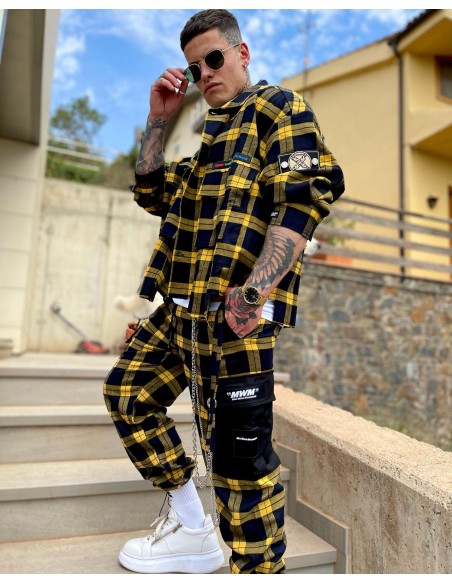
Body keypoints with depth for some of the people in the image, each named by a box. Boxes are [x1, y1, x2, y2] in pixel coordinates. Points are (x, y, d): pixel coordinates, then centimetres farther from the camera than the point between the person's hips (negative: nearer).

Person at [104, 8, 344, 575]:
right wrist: (158, 119, 18)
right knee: (127, 390, 15)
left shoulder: (278, 105, 4)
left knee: (236, 448, -9)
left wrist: (257, 288, -25)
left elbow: (304, 198, -13)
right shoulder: (211, 130, 28)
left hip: (233, 308, -9)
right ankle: (192, 530, 26)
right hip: (182, 304, 10)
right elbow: (151, 193, 26)